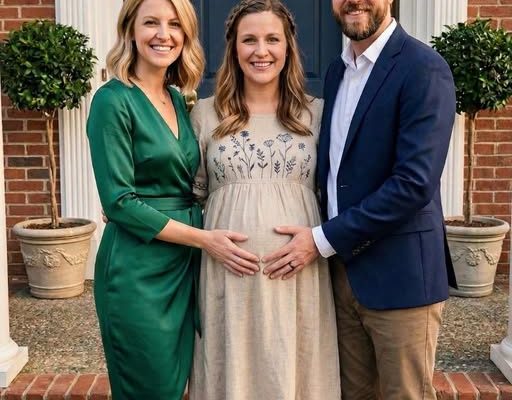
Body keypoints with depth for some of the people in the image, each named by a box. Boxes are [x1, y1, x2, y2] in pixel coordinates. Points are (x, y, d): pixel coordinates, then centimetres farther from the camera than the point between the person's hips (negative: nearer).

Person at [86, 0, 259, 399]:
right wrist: (205, 238, -17)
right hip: (138, 270, -7)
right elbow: (119, 201, -17)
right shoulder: (114, 100, -12)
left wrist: (205, 239, 2)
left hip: (186, 264, 7)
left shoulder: (178, 100, 10)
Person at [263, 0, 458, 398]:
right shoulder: (337, 71, 11)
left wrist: (323, 239, -17)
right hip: (341, 269, 7)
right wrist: (325, 237, 3)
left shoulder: (423, 69, -13)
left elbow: (414, 183, -21)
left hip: (399, 274, -6)